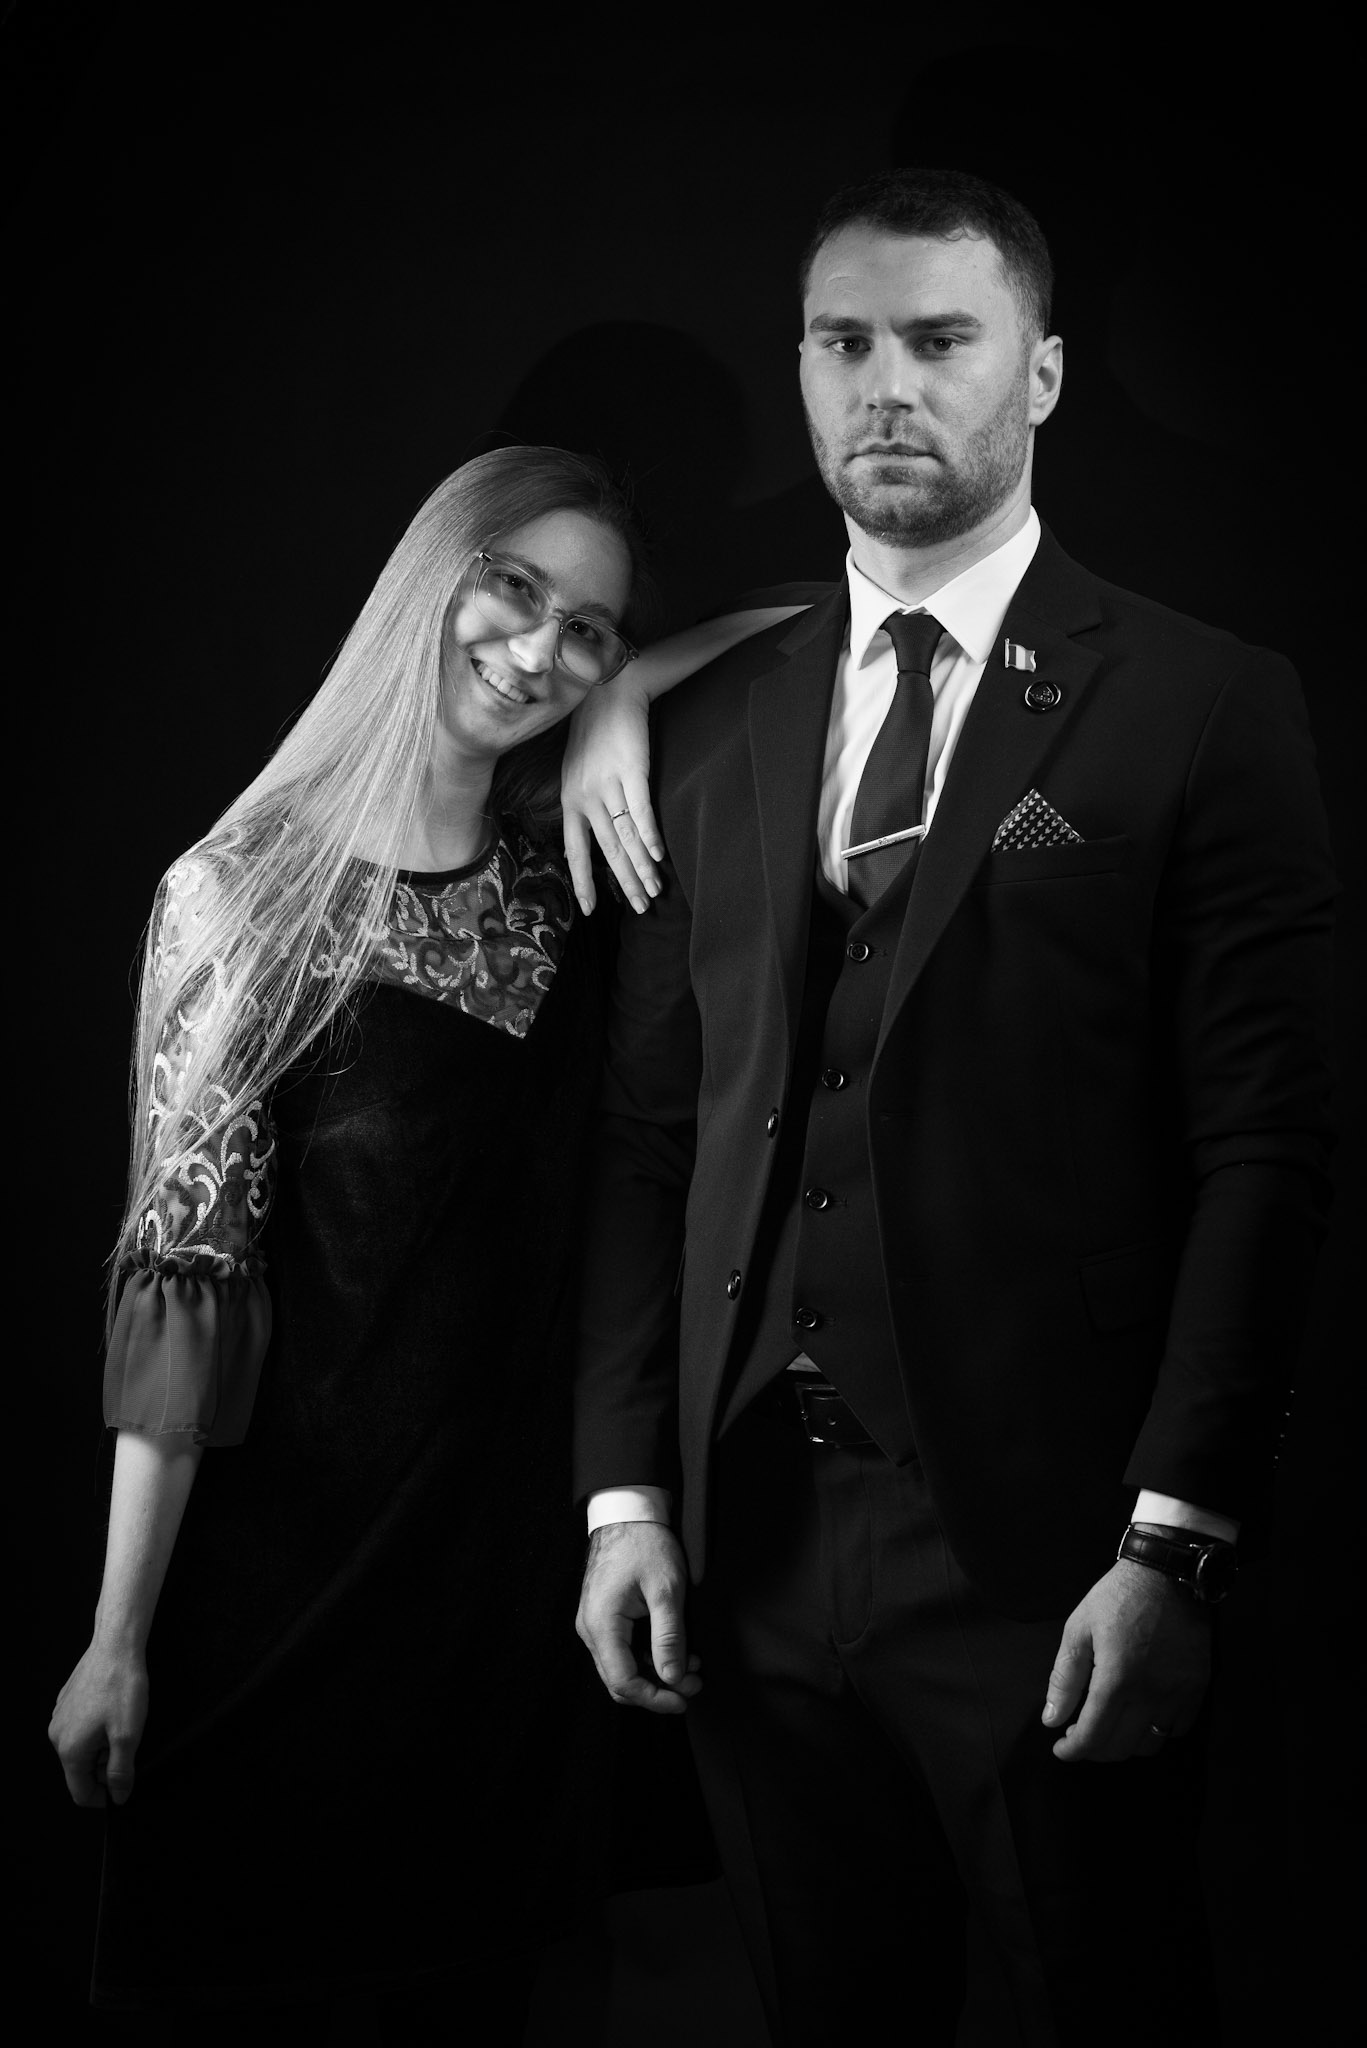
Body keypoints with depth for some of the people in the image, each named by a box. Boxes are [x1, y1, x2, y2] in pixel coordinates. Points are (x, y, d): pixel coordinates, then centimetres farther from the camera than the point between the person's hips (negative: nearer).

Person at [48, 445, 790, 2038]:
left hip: (517, 1566, 5)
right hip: (289, 1579, -4)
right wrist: (118, 1637, -13)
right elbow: (179, 1280, -12)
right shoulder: (247, 893, -10)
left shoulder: (562, 873, 4)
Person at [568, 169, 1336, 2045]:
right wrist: (626, 1496, 3)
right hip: (749, 1546, 4)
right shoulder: (704, 731, 11)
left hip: (1046, 1555, -4)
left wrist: (1175, 1544, -13)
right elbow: (652, 1136, 11)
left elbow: (1265, 1150, -7)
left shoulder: (1203, 708, -2)